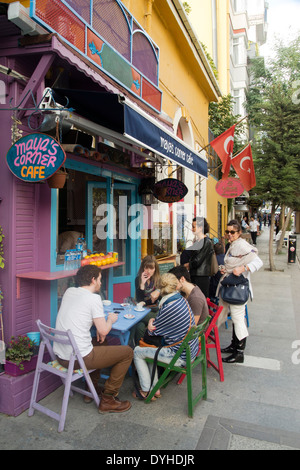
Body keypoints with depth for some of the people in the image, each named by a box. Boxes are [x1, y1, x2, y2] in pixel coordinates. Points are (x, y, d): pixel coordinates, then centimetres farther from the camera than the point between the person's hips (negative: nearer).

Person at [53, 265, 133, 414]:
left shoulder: (69, 291, 8)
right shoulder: (94, 298, -15)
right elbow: (104, 331, -13)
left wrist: (99, 327, 12)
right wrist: (111, 319, 8)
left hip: (60, 356, 9)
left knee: (100, 343, 33)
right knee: (127, 352, 4)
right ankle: (107, 400, 11)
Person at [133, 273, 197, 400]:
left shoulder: (170, 308, -26)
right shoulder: (181, 299, 1)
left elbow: (153, 331, -12)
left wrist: (151, 322, 8)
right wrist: (153, 321, -9)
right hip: (190, 350, 9)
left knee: (137, 352, 5)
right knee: (148, 349, 25)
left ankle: (146, 391, 17)